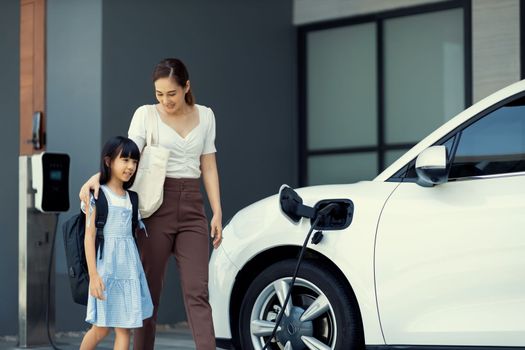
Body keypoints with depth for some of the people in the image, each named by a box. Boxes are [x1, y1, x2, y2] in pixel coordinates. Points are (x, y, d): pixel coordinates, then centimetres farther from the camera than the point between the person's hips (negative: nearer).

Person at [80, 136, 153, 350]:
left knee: (124, 328, 1)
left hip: (129, 268, 5)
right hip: (106, 267, -5)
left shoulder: (131, 199, 12)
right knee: (101, 328, 3)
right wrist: (93, 274, -15)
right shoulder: (97, 195, -5)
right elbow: (89, 236, -9)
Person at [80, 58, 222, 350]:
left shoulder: (205, 116, 9)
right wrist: (97, 176, -31)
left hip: (192, 208, 2)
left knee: (197, 292, -6)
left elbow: (209, 167, 10)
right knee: (150, 290, 2)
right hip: (157, 205, -2)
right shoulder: (146, 114, -1)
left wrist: (217, 212, 3)